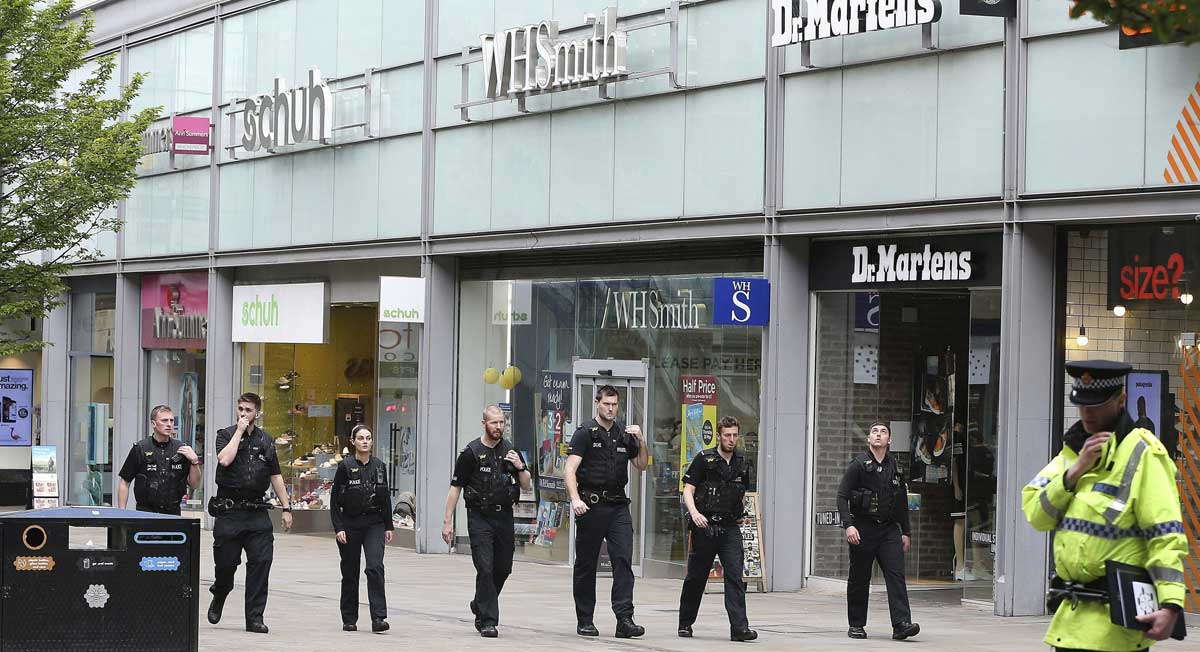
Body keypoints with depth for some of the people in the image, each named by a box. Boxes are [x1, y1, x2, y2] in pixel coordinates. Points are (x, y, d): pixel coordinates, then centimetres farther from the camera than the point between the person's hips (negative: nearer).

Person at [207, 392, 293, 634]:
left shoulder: (265, 440, 12)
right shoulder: (226, 435, 2)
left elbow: (275, 477, 15)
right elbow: (225, 460, -19)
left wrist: (286, 508, 10)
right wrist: (239, 431, -12)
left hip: (256, 512, 3)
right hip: (229, 511, -2)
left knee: (261, 562, -6)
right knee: (226, 562, 3)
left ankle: (255, 618, -2)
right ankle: (218, 597, 34)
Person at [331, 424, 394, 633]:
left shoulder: (379, 466, 5)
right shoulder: (345, 466, -4)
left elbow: (386, 498, 11)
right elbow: (334, 500, -4)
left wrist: (388, 526, 8)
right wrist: (338, 528, -11)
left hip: (374, 523, 1)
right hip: (350, 524, -1)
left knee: (375, 567, -15)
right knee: (350, 572, 7)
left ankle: (379, 618, -18)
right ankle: (349, 619, 18)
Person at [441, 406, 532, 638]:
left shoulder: (510, 451, 8)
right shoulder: (472, 452, -3)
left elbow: (528, 486, 12)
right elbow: (455, 488, -1)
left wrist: (520, 467, -9)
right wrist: (447, 521, -6)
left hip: (504, 516, 4)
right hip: (479, 517, -4)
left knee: (503, 568, 9)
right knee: (485, 568, -11)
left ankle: (480, 606, 33)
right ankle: (488, 621, -7)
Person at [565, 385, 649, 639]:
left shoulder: (625, 434, 13)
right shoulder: (585, 433, -2)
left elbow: (641, 466, 19)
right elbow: (570, 470, -10)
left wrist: (640, 441, 2)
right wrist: (575, 499, -25)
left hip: (618, 505, 4)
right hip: (591, 504, -4)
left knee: (624, 560, -9)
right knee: (586, 564, 5)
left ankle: (625, 619, -14)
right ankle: (584, 621, 13)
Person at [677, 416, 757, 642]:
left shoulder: (742, 465, 12)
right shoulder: (704, 459, -2)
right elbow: (688, 490, -5)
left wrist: (740, 515, 14)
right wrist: (694, 512, -20)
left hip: (730, 528, 3)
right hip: (705, 527, -3)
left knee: (736, 576, -10)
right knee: (696, 577, 7)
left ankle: (739, 627, -16)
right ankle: (685, 623, 22)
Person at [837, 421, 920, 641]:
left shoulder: (895, 467, 12)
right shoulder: (859, 464, -2)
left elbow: (902, 501, 19)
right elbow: (842, 496, -7)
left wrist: (905, 532, 16)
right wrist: (848, 525, -19)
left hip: (889, 529, 3)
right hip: (863, 529, -3)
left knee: (896, 575, -10)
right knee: (859, 579, 4)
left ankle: (901, 624, -17)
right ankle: (856, 625, 15)